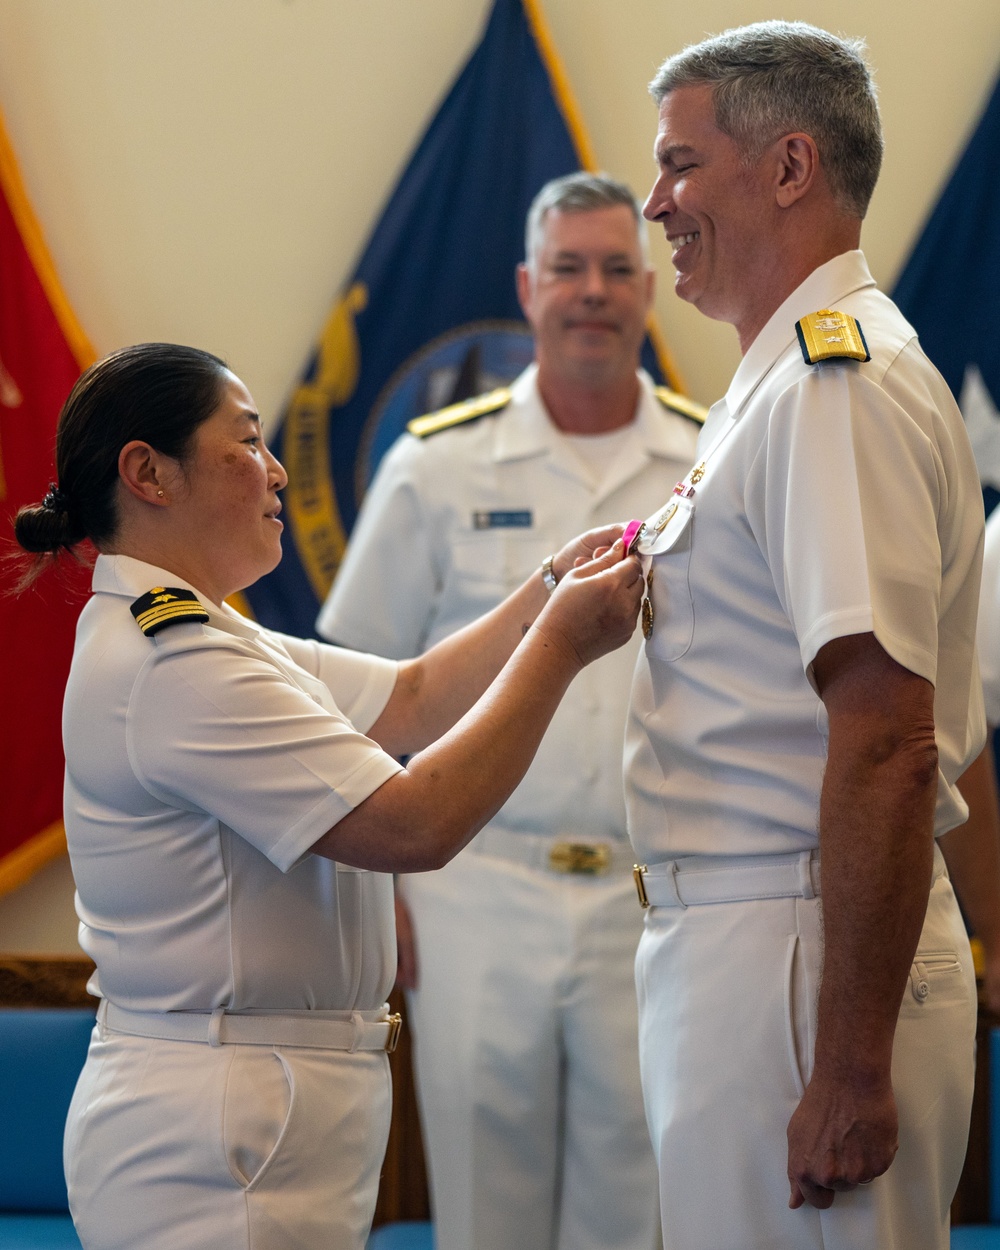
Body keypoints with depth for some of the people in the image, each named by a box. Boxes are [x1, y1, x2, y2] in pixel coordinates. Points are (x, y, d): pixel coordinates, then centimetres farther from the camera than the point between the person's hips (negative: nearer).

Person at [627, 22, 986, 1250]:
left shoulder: (838, 384, -16)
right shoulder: (791, 377, 19)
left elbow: (891, 746, -23)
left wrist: (851, 1065, -25)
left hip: (801, 956, -11)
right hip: (731, 948, 11)